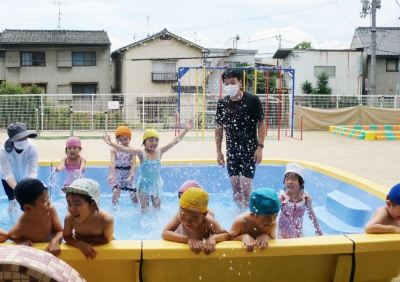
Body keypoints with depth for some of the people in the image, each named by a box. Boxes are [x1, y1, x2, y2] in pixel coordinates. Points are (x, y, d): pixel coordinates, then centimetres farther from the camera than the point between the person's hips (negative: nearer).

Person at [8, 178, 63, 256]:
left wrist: (55, 241, -30)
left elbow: (60, 231, -11)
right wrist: (21, 241, -23)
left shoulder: (51, 210, -21)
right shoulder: (19, 228, -26)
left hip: (52, 250, 0)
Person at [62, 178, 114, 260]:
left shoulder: (107, 219, -40)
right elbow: (67, 236, -17)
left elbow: (106, 239, -25)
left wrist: (83, 238, -27)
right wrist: (80, 244, -36)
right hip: (81, 246, 1)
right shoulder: (69, 218, -32)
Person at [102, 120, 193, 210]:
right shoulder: (141, 153, -14)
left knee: (157, 208, 14)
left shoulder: (159, 151, -5)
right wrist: (111, 143, -36)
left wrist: (185, 130, -13)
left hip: (156, 183, 3)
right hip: (144, 184, -3)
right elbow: (125, 149, -25)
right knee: (145, 209, 4)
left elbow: (174, 141, -8)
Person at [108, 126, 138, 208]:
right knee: (115, 192, -19)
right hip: (117, 175, 0)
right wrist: (111, 175, -35)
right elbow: (112, 163, -19)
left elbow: (133, 164, -16)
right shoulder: (114, 150, -7)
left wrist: (131, 176, -31)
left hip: (128, 175, 0)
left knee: (134, 195, 3)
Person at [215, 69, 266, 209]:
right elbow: (219, 128, 9)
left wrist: (259, 147, -12)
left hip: (249, 150, -4)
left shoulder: (252, 100, -9)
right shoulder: (222, 103, 3)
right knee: (235, 186, 9)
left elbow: (261, 124, -5)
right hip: (231, 150, 4)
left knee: (245, 186, -7)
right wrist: (218, 151, 6)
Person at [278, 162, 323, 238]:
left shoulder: (306, 198, -14)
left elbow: (311, 214, 3)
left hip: (298, 233, 2)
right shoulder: (281, 198, -22)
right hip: (283, 234, -2)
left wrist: (318, 230, 13)